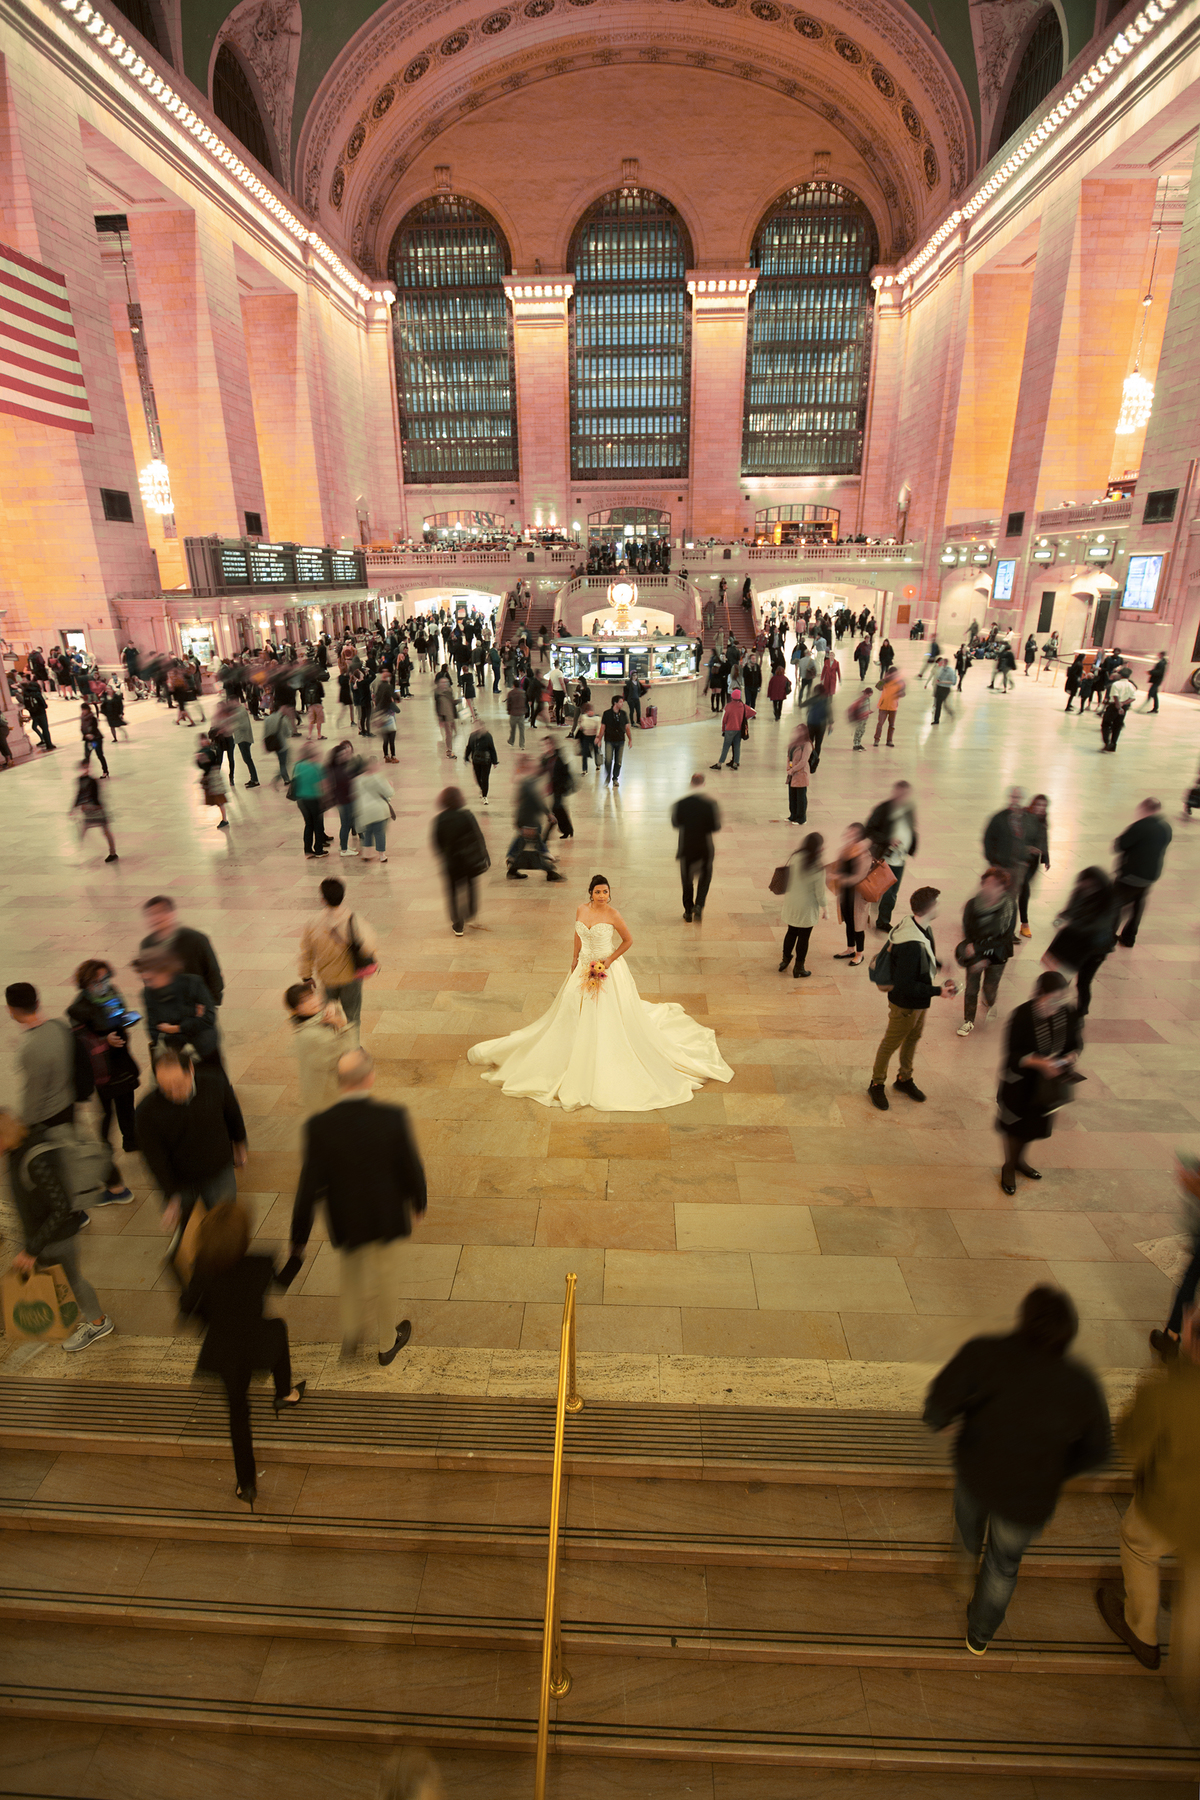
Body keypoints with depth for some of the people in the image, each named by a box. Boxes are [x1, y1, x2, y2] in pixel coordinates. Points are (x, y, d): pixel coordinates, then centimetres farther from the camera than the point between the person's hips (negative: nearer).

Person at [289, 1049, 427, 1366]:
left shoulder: (319, 1126, -23)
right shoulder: (393, 1117, -25)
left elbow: (309, 1188, -16)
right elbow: (412, 1169, -13)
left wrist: (299, 1239, -2)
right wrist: (418, 1203, 7)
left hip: (345, 1223, 1)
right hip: (389, 1219, -1)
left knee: (350, 1275, 32)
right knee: (387, 1280, 23)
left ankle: (351, 1337, 41)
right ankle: (387, 1344, 45)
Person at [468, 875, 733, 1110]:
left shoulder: (612, 915, -18)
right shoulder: (582, 910, -3)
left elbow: (628, 940, -10)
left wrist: (609, 960, -15)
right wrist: (575, 957, 13)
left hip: (608, 970, -6)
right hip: (585, 966, 6)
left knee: (609, 1014, 0)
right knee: (574, 1005, 17)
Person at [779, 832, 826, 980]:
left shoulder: (794, 857, -9)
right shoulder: (817, 867, -22)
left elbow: (787, 879, 2)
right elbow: (820, 893, -15)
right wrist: (825, 908, -1)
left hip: (790, 903, 5)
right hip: (807, 908, -5)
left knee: (791, 932, 21)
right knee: (803, 937, 10)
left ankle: (785, 960, 36)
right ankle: (799, 969, 23)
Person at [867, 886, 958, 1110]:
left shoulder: (921, 929, -7)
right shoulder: (911, 945, -37)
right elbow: (905, 985, -32)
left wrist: (938, 966, 2)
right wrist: (937, 991, -26)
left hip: (920, 1001, 9)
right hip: (905, 1004, -9)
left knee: (913, 1038, 25)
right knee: (891, 1043, 11)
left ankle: (904, 1079, 47)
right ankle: (877, 1085, 32)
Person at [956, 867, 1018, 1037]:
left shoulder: (1009, 906, -20)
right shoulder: (972, 905, -18)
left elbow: (1005, 937, -19)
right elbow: (968, 935, -13)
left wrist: (978, 947, -25)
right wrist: (977, 959, -20)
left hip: (996, 957, 0)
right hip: (974, 955, 1)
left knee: (990, 990, 14)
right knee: (971, 989, 11)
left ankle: (988, 1006, 52)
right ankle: (969, 1021, 36)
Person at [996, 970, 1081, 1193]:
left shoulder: (1069, 1014, -12)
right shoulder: (1023, 1016, -26)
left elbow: (1075, 1044, 2)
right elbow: (1012, 1054, -21)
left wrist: (1070, 1058, -19)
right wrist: (1039, 1062, -35)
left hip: (1047, 1083, 5)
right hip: (1021, 1081, -4)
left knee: (1034, 1124, 23)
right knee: (1015, 1126, 14)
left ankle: (1019, 1160, 49)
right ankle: (1009, 1167, 38)